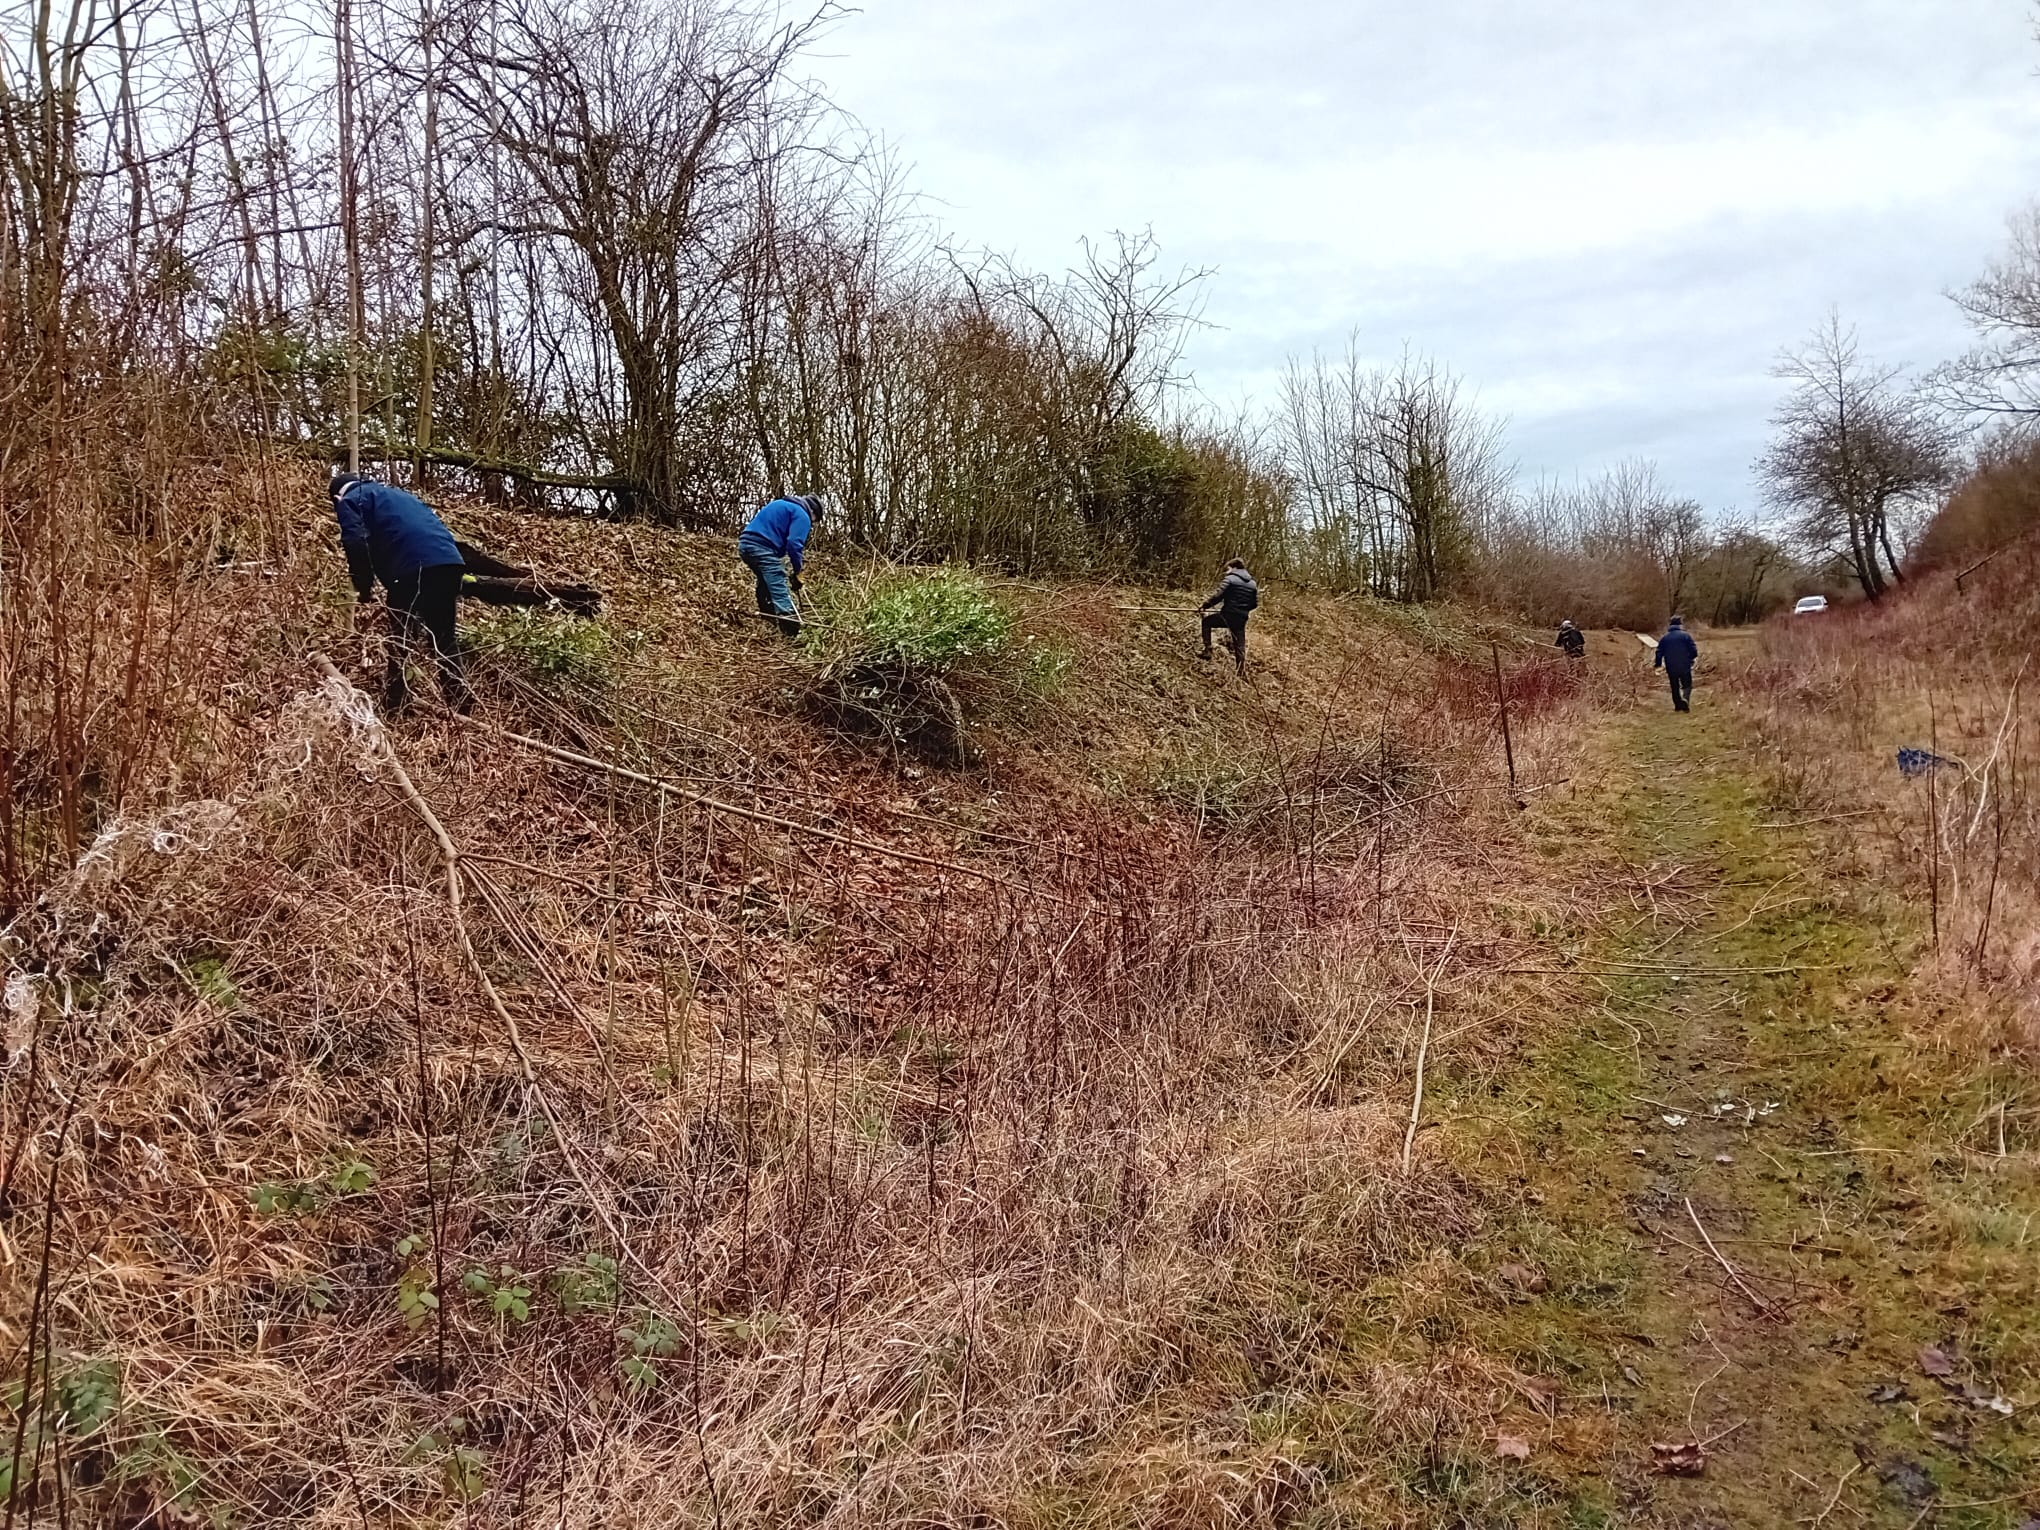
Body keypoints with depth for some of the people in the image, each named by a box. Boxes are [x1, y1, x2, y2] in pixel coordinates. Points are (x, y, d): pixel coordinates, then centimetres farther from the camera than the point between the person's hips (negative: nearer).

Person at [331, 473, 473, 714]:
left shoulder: (349, 501, 15)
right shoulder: (394, 494, 38)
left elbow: (356, 544, -4)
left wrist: (364, 588, 7)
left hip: (412, 567, -6)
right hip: (449, 560, 6)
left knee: (400, 643, 5)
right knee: (445, 640, 16)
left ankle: (394, 710, 7)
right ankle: (464, 709, 15)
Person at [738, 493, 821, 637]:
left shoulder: (779, 504, 30)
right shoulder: (801, 515, 2)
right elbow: (794, 544, -10)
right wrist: (797, 572, -1)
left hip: (744, 543, 9)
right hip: (762, 548, -9)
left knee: (765, 582, 28)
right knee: (779, 587, -14)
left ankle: (766, 613, 39)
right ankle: (791, 628, -27)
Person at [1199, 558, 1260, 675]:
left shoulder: (1230, 579, -6)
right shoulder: (1253, 583, 12)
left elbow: (1217, 596, -14)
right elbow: (1255, 604, 15)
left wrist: (1204, 606, -3)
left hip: (1227, 616, -5)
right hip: (1242, 619, 5)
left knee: (1207, 621, 19)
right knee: (1240, 646, 13)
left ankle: (1207, 650, 11)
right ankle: (1242, 671, 12)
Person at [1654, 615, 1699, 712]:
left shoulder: (1664, 638, 4)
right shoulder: (1685, 635, -5)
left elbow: (1659, 653, 4)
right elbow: (1694, 651, -7)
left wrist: (1658, 664, 20)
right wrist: (1689, 658, 14)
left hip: (1671, 668, 2)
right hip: (1684, 667, -2)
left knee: (1675, 687, 15)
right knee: (1687, 685, 7)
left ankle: (1678, 705, 16)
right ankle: (1685, 698, -20)